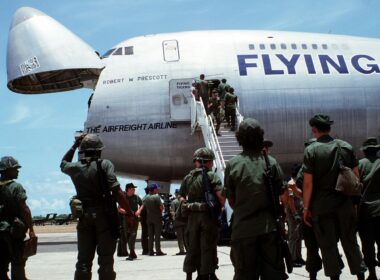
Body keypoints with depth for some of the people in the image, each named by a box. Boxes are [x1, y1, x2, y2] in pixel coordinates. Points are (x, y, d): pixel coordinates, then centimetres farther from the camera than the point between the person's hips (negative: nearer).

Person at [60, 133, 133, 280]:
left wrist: (74, 145, 28)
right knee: (105, 259, 2)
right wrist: (129, 213, -11)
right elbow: (116, 191, -15)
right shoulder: (104, 165, -7)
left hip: (84, 217, 4)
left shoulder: (76, 168, 4)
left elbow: (63, 164, 30)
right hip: (104, 216, -3)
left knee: (84, 260, 10)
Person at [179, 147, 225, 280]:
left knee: (192, 247, 13)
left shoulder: (187, 178, 11)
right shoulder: (212, 176, -8)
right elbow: (221, 195, -17)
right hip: (208, 216, -5)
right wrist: (219, 207, -2)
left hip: (192, 216, 5)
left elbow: (181, 197, 11)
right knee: (208, 247, 1)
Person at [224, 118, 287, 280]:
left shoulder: (232, 164, -4)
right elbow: (281, 195, 0)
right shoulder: (271, 162, -3)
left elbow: (231, 199, 3)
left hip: (243, 228, 0)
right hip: (269, 227, 0)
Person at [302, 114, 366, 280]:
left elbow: (308, 182, -12)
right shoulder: (346, 147, 3)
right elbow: (356, 176, 6)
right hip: (345, 203, 4)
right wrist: (353, 198, 17)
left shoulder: (311, 150, -9)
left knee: (327, 245, 6)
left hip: (322, 205, -3)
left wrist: (306, 207, -5)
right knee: (350, 241, 14)